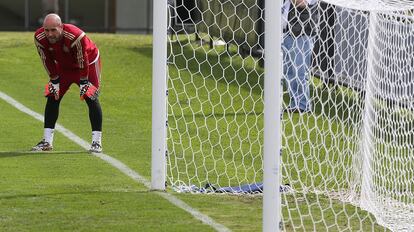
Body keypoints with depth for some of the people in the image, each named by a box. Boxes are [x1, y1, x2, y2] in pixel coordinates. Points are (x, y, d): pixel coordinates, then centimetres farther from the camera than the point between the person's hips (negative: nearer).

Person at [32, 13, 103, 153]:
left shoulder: (75, 37, -39)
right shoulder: (40, 38, -25)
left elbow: (82, 61, -26)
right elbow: (48, 61, -10)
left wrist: (83, 82, -17)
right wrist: (55, 80, -7)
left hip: (88, 62, -4)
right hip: (64, 66, 5)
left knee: (91, 99, -13)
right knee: (52, 98, -3)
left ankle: (97, 142, -9)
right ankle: (47, 141, 3)